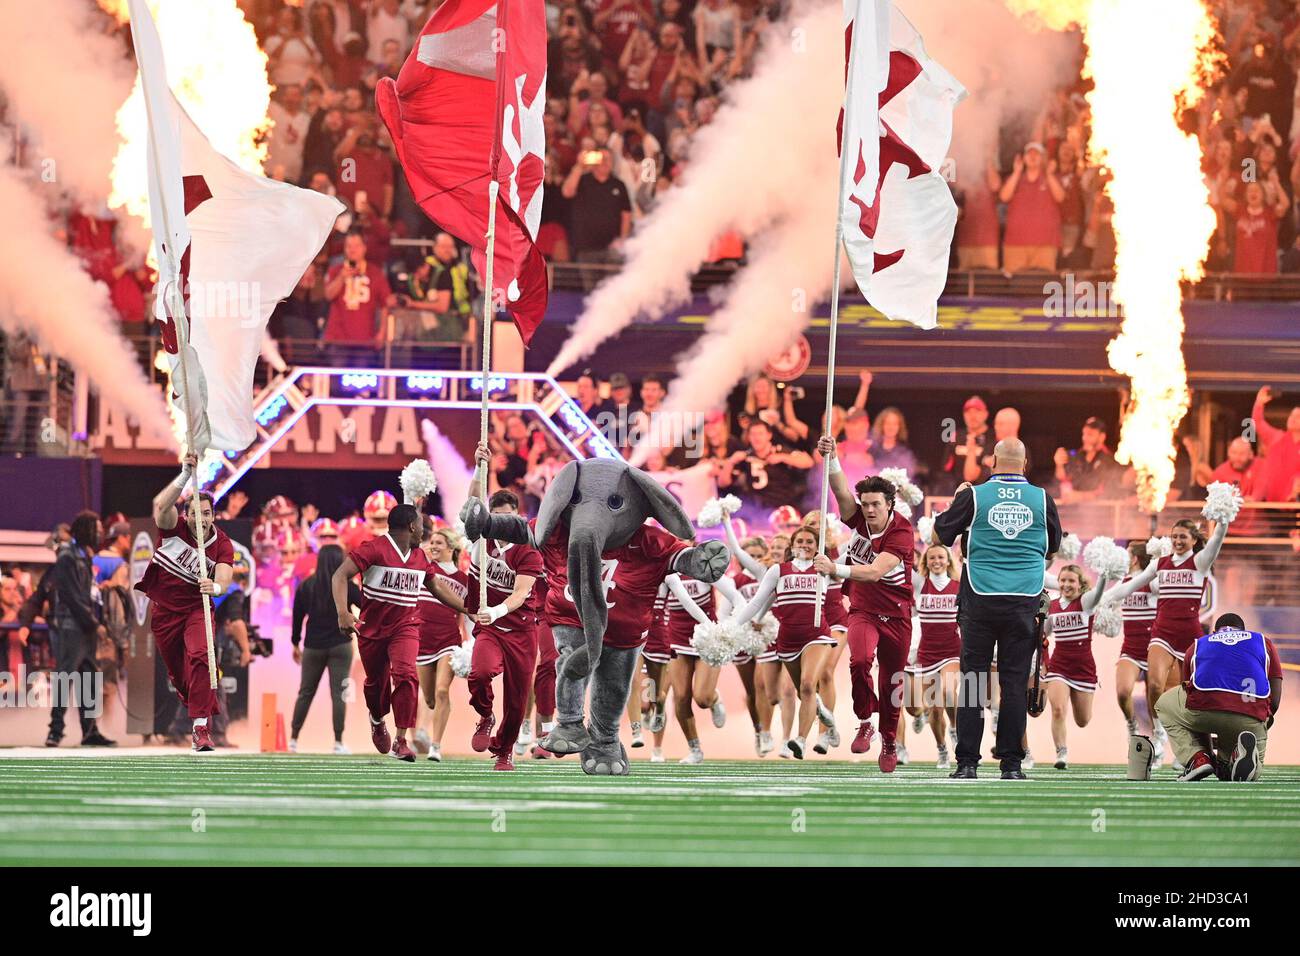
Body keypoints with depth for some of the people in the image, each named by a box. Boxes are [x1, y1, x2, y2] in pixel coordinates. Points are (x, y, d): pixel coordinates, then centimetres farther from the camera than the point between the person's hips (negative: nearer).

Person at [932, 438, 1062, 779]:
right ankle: (1012, 762, 3)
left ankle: (967, 762, 0)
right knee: (1015, 681, 4)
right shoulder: (1042, 499, 2)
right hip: (1024, 602, 1)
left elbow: (938, 537, 8)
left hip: (980, 601, -1)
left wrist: (957, 498, 21)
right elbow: (1052, 549, 17)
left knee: (973, 679, 3)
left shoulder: (974, 496, -3)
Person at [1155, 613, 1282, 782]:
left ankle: (1197, 759, 5)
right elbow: (1275, 700, 23)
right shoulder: (1265, 643, 31)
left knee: (1165, 706, 33)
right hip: (1252, 717, 0)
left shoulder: (1198, 645, 33)